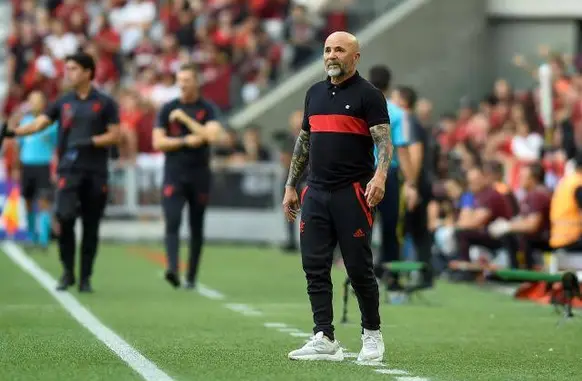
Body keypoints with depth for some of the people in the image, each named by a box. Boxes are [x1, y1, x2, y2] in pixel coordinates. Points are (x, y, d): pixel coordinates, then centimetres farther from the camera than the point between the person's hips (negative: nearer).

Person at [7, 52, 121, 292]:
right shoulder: (63, 102, 9)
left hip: (96, 173, -1)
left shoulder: (105, 103, 3)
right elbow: (39, 124, 1)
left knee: (91, 227, 3)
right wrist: (14, 131, -15)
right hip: (69, 170, 1)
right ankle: (67, 272, 1)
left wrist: (90, 142, -16)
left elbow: (115, 135, 0)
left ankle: (85, 278, 12)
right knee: (65, 219, -14)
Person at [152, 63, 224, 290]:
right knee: (172, 222, -17)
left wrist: (185, 119, -16)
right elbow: (157, 142, 0)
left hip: (199, 175, 0)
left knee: (197, 228, 7)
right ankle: (172, 269, -29)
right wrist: (186, 141, -11)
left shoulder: (207, 109, 1)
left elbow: (212, 135, -16)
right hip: (174, 175, 0)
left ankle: (191, 277, 16)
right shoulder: (168, 109, 6)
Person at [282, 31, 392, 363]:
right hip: (316, 193, 6)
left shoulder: (368, 95, -3)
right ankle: (325, 341, 1)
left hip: (354, 193, -6)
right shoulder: (315, 93, 16)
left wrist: (380, 176, -29)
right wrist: (291, 186, 19)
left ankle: (372, 335, 14)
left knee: (359, 267, -2)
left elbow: (384, 140, -12)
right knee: (315, 266, 0)